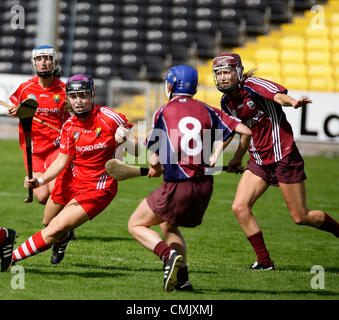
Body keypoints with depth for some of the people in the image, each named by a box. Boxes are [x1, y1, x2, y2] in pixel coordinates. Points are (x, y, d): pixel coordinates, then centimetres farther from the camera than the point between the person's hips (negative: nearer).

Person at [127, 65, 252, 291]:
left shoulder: (163, 112, -1)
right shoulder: (207, 111, 8)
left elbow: (155, 160, -2)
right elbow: (245, 131, 2)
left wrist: (157, 167, 22)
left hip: (177, 186, -5)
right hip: (205, 186, 5)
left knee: (136, 225, 12)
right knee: (169, 226, 29)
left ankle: (169, 255, -14)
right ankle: (182, 278, 14)